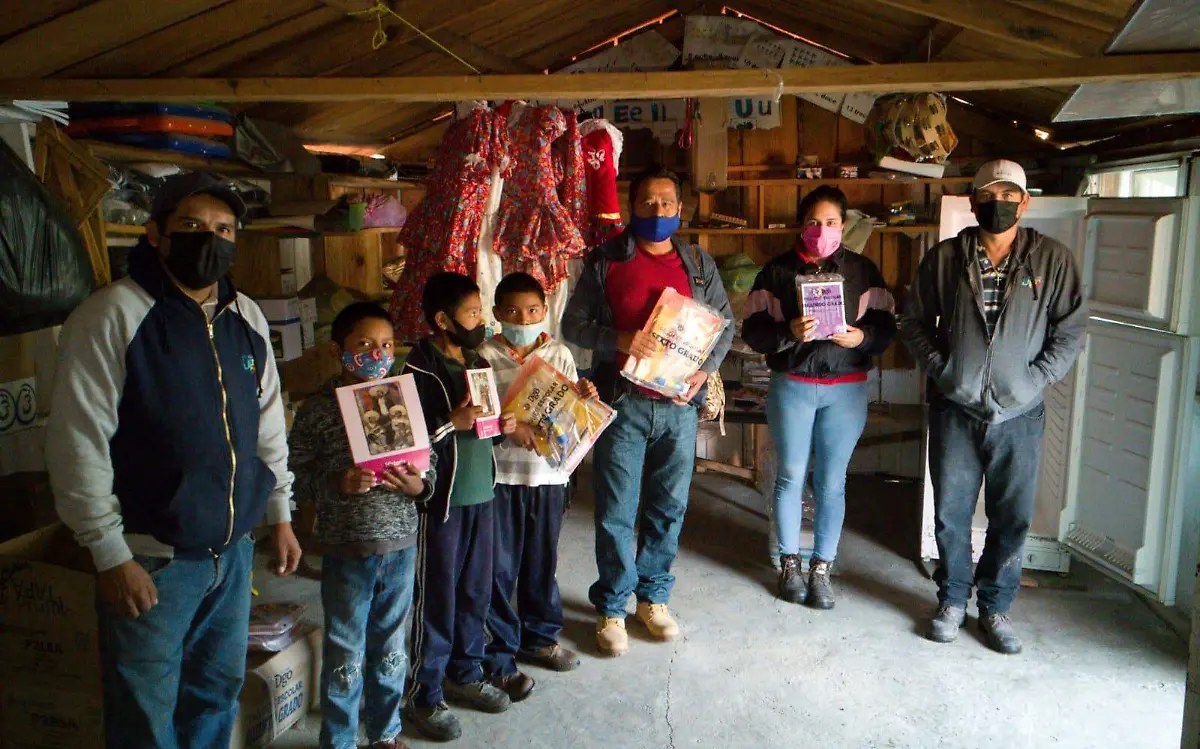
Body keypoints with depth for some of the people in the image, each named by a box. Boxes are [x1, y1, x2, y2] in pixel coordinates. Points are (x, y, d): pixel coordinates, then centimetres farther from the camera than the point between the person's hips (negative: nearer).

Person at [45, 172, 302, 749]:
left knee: (219, 694, 20)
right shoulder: (112, 316, -13)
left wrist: (280, 515, 14)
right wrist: (111, 554, -15)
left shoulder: (247, 318, 7)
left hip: (234, 550, 6)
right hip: (150, 559, -5)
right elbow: (78, 442, -14)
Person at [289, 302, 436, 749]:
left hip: (401, 545, 4)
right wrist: (339, 484, -24)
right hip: (347, 549, -3)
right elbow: (297, 476, -9)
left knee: (391, 647, 19)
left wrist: (419, 485, -13)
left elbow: (430, 461, 7)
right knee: (346, 654, 11)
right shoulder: (319, 410, -10)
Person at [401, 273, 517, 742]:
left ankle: (465, 674, 36)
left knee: (475, 593, 17)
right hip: (441, 499, -7)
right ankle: (424, 697, 20)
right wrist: (451, 423, -26)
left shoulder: (478, 362, 10)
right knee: (436, 601, 4)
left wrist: (502, 426, 3)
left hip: (480, 493, 7)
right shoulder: (419, 369, -15)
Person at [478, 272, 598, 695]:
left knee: (542, 562, 17)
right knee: (499, 568, 4)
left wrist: (584, 398, -12)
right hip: (500, 474, -3)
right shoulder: (485, 356, -5)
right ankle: (500, 656, 17)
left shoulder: (559, 355, 6)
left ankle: (539, 637, 37)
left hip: (548, 474, 4)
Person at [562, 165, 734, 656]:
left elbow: (724, 324, 14)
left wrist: (705, 369, -4)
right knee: (616, 512, 3)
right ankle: (611, 607, 19)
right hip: (622, 401, -3)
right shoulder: (605, 260, 1)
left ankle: (653, 595, 30)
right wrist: (619, 340, -18)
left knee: (669, 507, 12)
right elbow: (573, 324, -1)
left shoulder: (698, 262, 10)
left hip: (678, 404, 3)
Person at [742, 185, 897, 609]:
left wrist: (862, 336, -18)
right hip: (792, 386, -1)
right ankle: (790, 563, 22)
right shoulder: (777, 271, 2)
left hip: (846, 389, 1)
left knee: (832, 482, 5)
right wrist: (789, 331, -23)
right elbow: (752, 331, -4)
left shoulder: (863, 270, 5)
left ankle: (822, 569, 18)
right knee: (791, 476, 6)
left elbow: (887, 327, 4)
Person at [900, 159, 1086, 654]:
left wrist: (1033, 381, -8)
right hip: (955, 410, 0)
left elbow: (1071, 329, 2)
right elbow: (915, 323, 7)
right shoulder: (944, 259, 2)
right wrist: (941, 370, -5)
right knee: (951, 513, 9)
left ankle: (995, 608, 26)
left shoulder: (1052, 260, 0)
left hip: (1019, 415, 0)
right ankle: (952, 601, 27)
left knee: (1013, 519, 7)